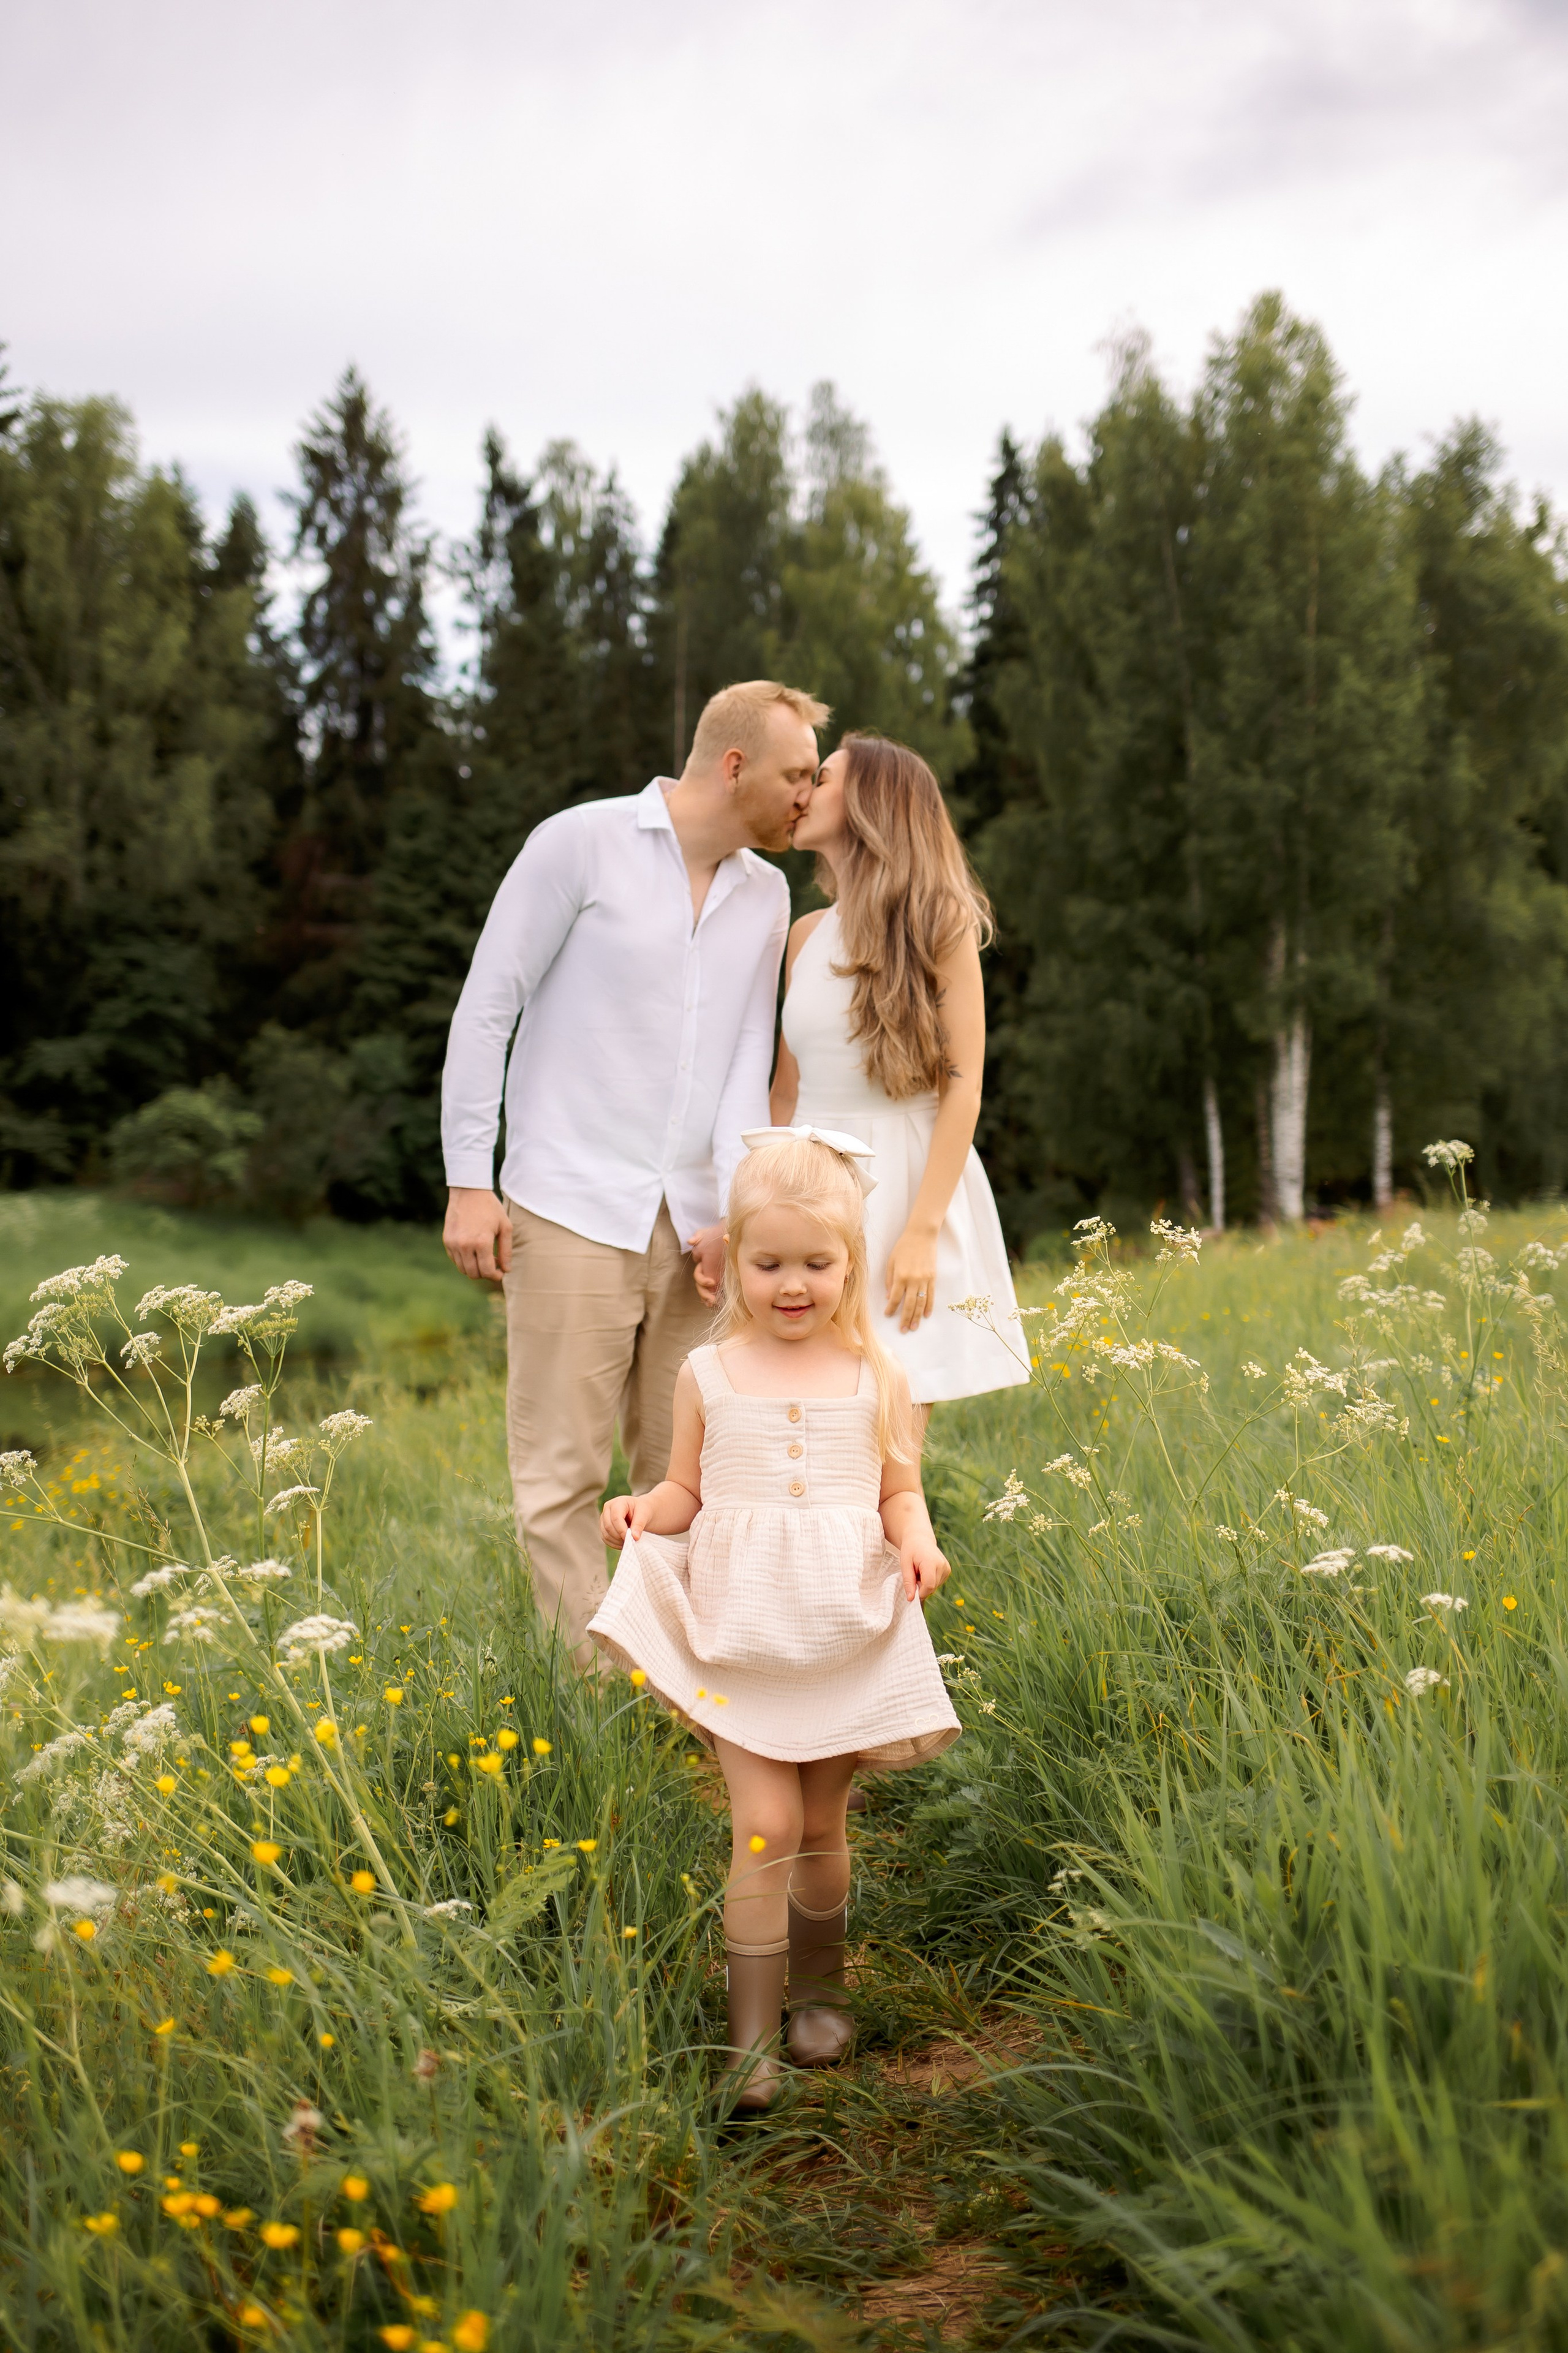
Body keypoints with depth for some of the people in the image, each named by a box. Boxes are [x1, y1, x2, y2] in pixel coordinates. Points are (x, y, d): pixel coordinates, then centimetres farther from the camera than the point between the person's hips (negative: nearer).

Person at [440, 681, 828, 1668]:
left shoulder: (766, 894, 12)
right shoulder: (582, 844, -4)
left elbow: (748, 1059, 7)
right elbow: (487, 1009, -3)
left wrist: (734, 1211, -7)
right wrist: (470, 1181, -8)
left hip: (689, 1225, 5)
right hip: (572, 1213, -5)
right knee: (564, 1474, -3)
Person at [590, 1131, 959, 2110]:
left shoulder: (876, 1376, 2)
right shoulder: (709, 1375, 2)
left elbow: (900, 1489, 8)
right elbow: (688, 1490, 9)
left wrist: (918, 1543, -11)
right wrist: (645, 1511, -11)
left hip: (849, 1630, 1)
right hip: (741, 1631, -1)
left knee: (822, 1823, 12)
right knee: (765, 1823, -9)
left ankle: (819, 1986, 37)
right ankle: (751, 2040, 0)